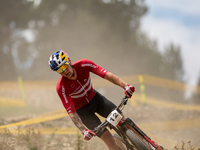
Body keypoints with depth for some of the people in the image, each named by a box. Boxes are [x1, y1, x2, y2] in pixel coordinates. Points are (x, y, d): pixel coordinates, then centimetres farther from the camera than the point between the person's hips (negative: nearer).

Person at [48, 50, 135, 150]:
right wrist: (83, 130, -44)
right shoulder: (61, 87, -30)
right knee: (107, 137, -17)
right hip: (82, 110, -3)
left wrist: (125, 86, -47)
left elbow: (107, 75, -32)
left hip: (94, 98, 3)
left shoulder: (83, 65, -24)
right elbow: (71, 112, -31)